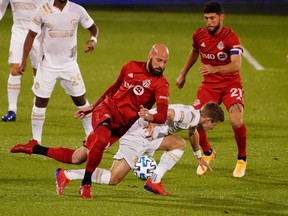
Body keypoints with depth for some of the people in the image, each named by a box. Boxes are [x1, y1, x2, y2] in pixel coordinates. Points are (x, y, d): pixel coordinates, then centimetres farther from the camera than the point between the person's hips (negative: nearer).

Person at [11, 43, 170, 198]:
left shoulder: (161, 84, -12)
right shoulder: (130, 67, -1)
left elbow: (162, 116, -25)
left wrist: (149, 117, -49)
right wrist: (92, 107, 24)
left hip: (121, 126, 0)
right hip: (106, 109, 0)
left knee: (76, 158, -1)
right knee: (102, 139, -35)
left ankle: (34, 148, 20)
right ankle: (85, 185, -18)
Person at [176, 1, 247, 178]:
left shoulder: (231, 37, -19)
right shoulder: (199, 35, -4)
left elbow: (236, 65, -34)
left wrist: (214, 69, -49)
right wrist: (183, 74, 28)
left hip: (230, 83, -4)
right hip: (209, 85, 4)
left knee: (236, 121, -27)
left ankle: (242, 160, 0)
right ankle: (208, 153, 21)